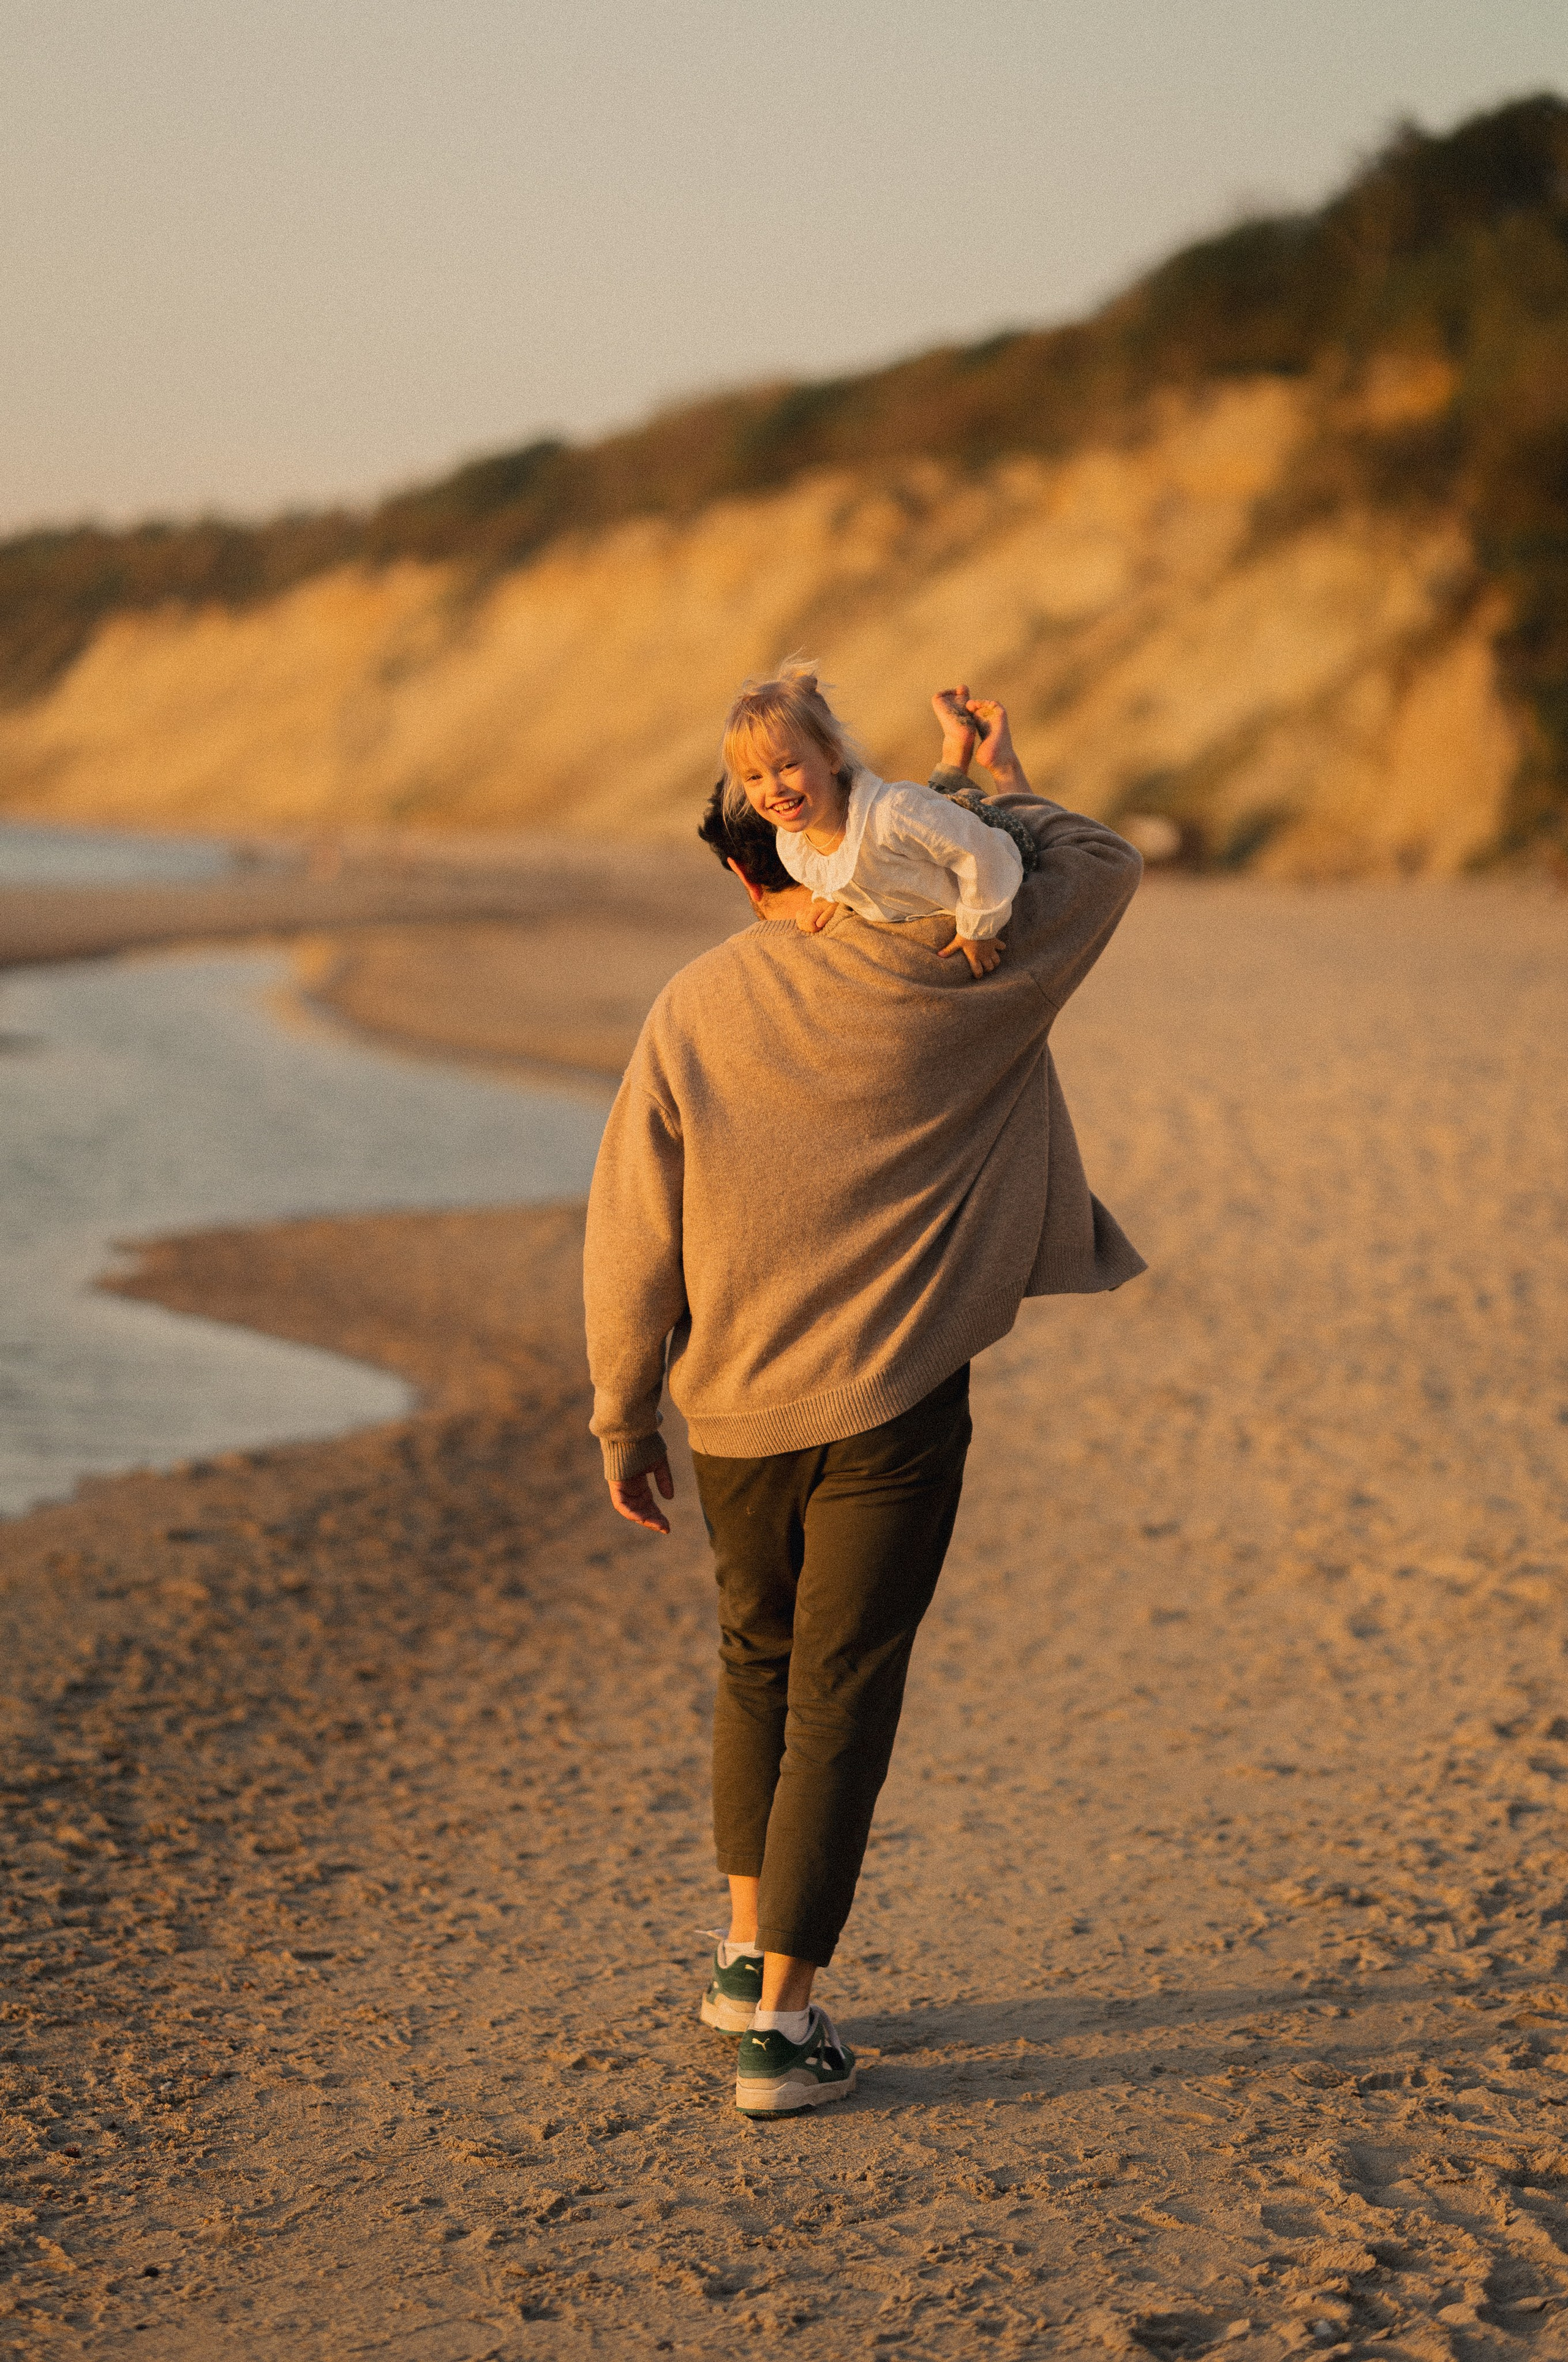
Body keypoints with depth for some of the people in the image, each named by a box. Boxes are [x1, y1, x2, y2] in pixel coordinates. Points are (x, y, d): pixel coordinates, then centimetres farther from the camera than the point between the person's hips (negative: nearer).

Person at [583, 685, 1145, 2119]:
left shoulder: (691, 1013, -4)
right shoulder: (941, 979, -10)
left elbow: (631, 1241, -1)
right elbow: (1101, 870, 7)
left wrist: (625, 1420, 9)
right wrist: (1001, 779, 22)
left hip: (736, 1408, 3)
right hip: (893, 1407, -3)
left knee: (758, 1664, 23)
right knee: (836, 1701, 3)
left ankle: (748, 1951, 31)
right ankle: (783, 2019, 2)